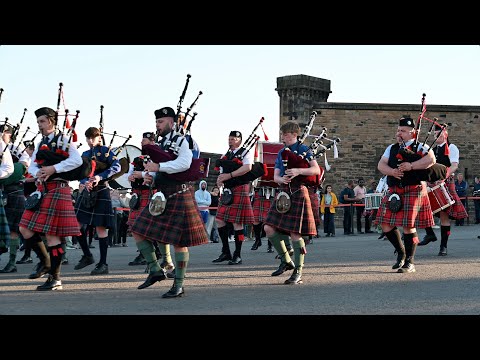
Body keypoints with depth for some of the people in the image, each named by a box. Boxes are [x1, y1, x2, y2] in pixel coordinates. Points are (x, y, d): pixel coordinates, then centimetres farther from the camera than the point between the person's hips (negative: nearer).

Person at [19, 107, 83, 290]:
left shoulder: (63, 140, -1)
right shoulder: (41, 144, 20)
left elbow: (77, 160, -14)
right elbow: (32, 166, 13)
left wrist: (54, 168, -21)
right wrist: (37, 173, -11)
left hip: (57, 189, -7)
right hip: (41, 190, 7)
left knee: (52, 233, -8)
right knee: (25, 229, 3)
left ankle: (55, 279, -1)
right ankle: (45, 261, 21)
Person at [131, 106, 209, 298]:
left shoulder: (181, 141, -7)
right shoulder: (160, 145, 16)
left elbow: (184, 163, -25)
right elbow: (153, 170, 19)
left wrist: (159, 167, -25)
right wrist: (147, 176, -4)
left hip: (179, 196, -8)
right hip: (161, 198, 8)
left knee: (178, 241, -3)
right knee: (138, 231, 4)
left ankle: (179, 285, 5)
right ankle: (155, 270, 14)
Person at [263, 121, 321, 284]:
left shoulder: (303, 149, 1)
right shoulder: (281, 153, 18)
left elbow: (316, 170, -9)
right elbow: (275, 176, 10)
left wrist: (298, 171, -24)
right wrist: (282, 179, -14)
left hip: (298, 193, -6)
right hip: (283, 193, 6)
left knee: (295, 233, -7)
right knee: (269, 228, -2)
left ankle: (298, 273, 1)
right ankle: (286, 261, 15)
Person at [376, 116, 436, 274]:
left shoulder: (420, 147, 2)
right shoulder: (391, 148, 17)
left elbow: (431, 159, -16)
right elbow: (381, 165, 6)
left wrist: (411, 166, -22)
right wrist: (392, 171, -14)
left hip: (413, 190, -5)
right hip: (394, 192, 5)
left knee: (409, 226, -8)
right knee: (386, 225, 2)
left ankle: (410, 262, 5)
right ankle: (401, 253, 25)